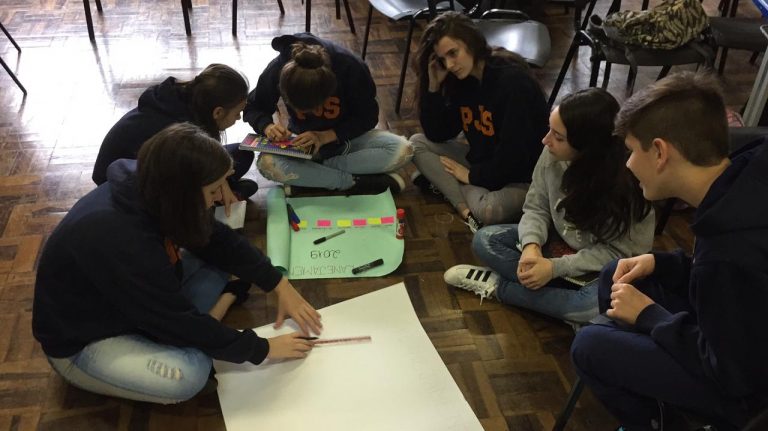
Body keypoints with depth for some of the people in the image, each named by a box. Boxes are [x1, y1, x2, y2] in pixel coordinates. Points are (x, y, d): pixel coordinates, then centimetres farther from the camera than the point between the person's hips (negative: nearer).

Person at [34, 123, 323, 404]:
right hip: (81, 342, -8)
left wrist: (280, 286, -6)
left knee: (216, 260, -3)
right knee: (190, 373, -31)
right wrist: (261, 349, -18)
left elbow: (218, 241, -2)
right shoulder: (120, 241, -37)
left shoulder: (146, 190, -14)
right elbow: (182, 323, -29)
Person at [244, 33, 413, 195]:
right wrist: (267, 126, -30)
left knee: (402, 150, -28)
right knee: (266, 163, -33)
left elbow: (367, 117, -17)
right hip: (303, 140, 0)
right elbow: (253, 108, -8)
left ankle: (306, 178, -23)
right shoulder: (278, 69, -25)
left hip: (345, 137, 0)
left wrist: (325, 136, -30)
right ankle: (357, 182, -25)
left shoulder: (351, 67, -28)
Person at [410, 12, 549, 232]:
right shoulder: (461, 79, -2)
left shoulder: (514, 82, -24)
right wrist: (434, 86, -10)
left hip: (522, 175, -8)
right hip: (482, 161, 8)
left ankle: (443, 182, -9)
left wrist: (472, 176, -12)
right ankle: (465, 208, -19)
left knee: (488, 211, -38)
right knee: (418, 143, -3)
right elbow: (437, 135, 0)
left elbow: (514, 156, -25)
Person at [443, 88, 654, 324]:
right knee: (484, 240, -10)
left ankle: (499, 286, -15)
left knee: (601, 304, -37)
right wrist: (532, 244, -26)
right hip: (559, 243, 5)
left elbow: (624, 253, -22)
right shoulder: (552, 155, -18)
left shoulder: (630, 183, -28)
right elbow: (536, 208, -5)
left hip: (604, 269, -4)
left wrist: (556, 267, -27)